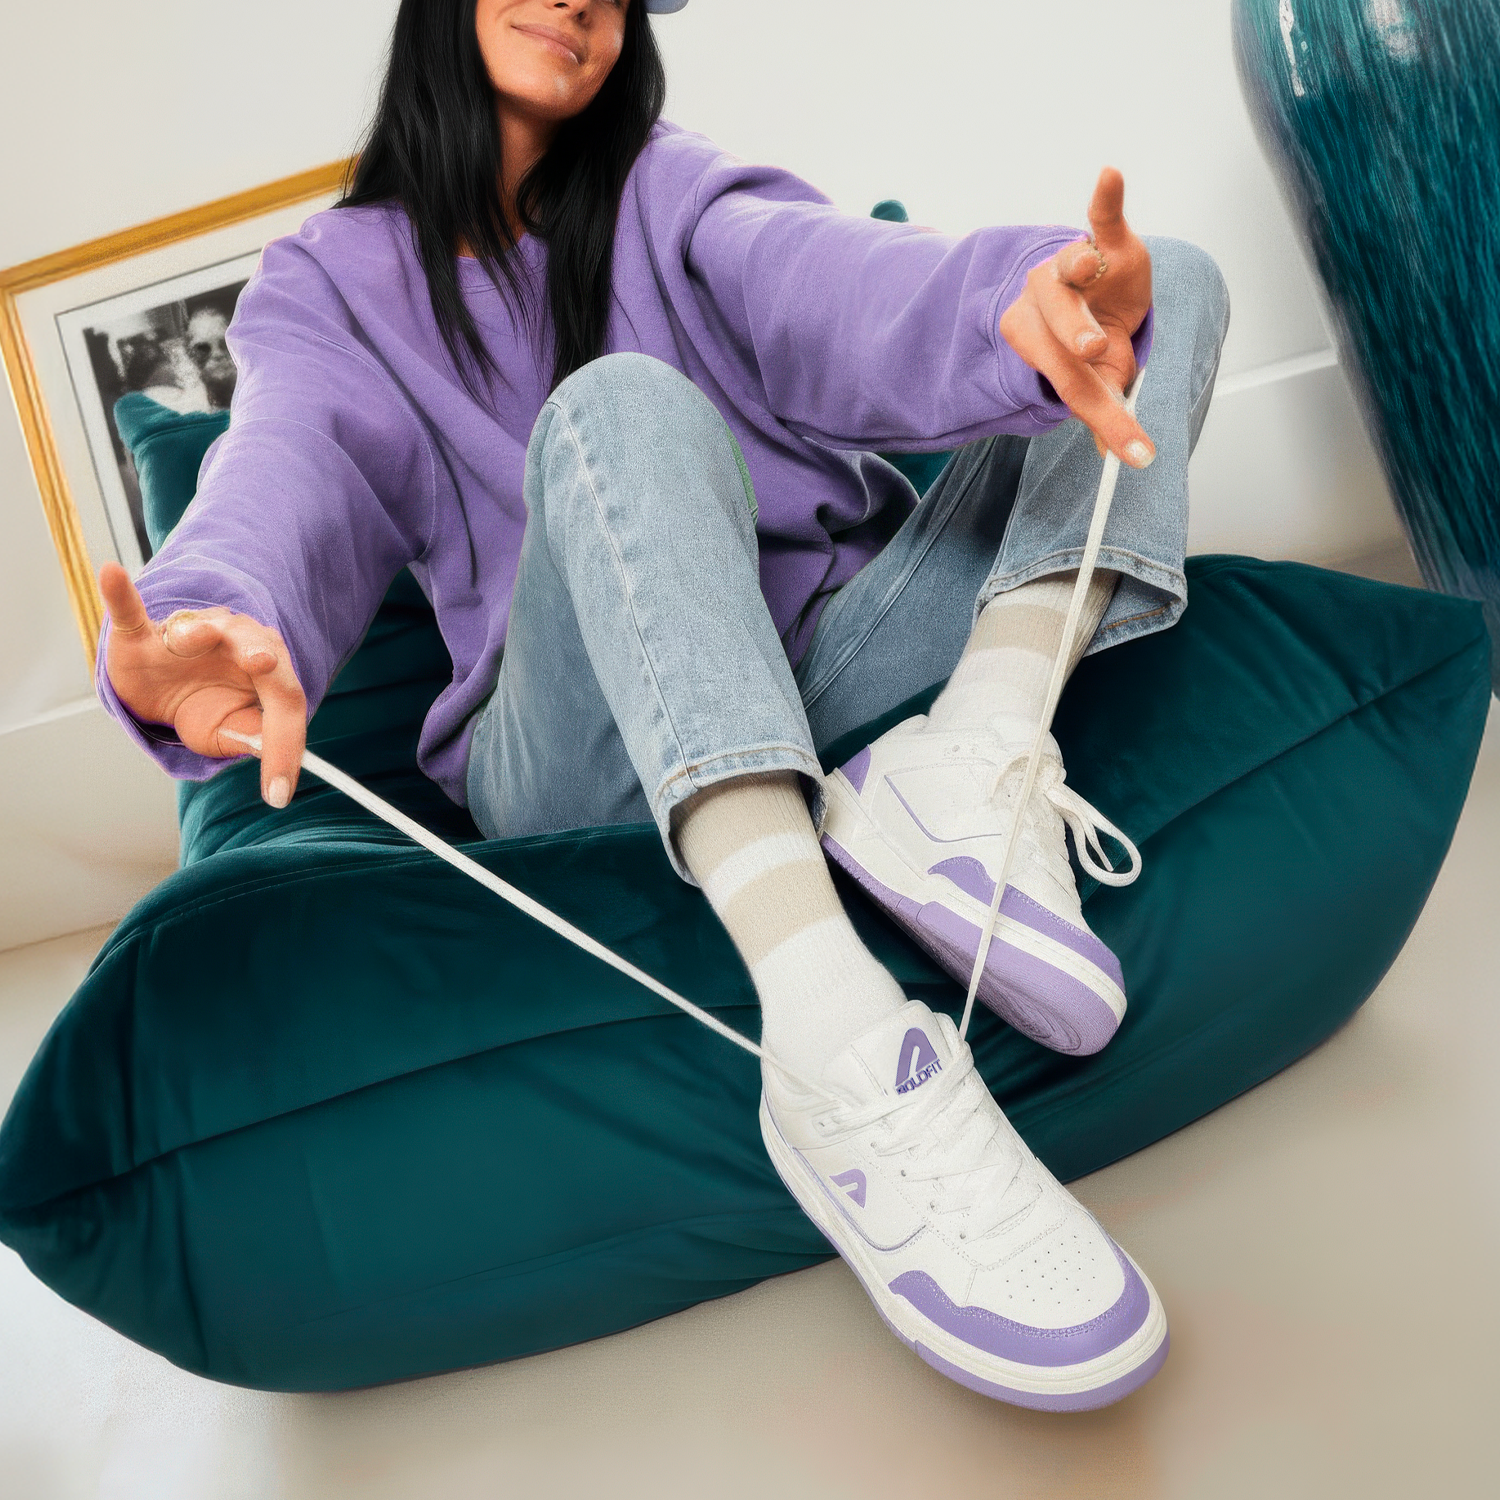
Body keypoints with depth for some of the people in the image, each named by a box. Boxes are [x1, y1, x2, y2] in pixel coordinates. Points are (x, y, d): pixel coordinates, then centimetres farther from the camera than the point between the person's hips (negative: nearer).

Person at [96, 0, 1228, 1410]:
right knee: (625, 405, -31)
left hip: (834, 670, 3)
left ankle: (971, 755, -30)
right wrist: (197, 619, -37)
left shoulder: (668, 189, 13)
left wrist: (1013, 300, -34)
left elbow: (826, 285, -10)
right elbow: (288, 474, -11)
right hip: (590, 758, -2)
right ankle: (835, 1049, -48)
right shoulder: (333, 282, 11)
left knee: (1169, 279, -4)